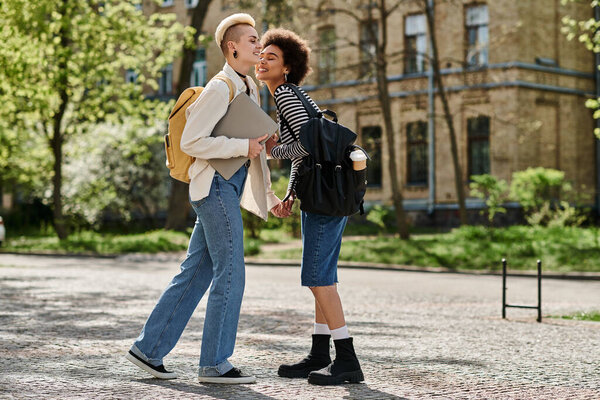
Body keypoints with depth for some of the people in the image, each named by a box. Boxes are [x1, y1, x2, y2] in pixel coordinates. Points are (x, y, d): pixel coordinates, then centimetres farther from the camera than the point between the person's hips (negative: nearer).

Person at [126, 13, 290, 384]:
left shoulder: (250, 90, 20)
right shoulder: (219, 88, -10)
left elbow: (254, 150, 25)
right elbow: (191, 142, -17)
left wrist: (270, 197, 20)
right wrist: (243, 146, -17)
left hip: (230, 189, 9)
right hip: (216, 185, -9)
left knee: (195, 273, 9)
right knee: (231, 273, -7)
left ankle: (149, 348, 14)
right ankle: (215, 363, -1)